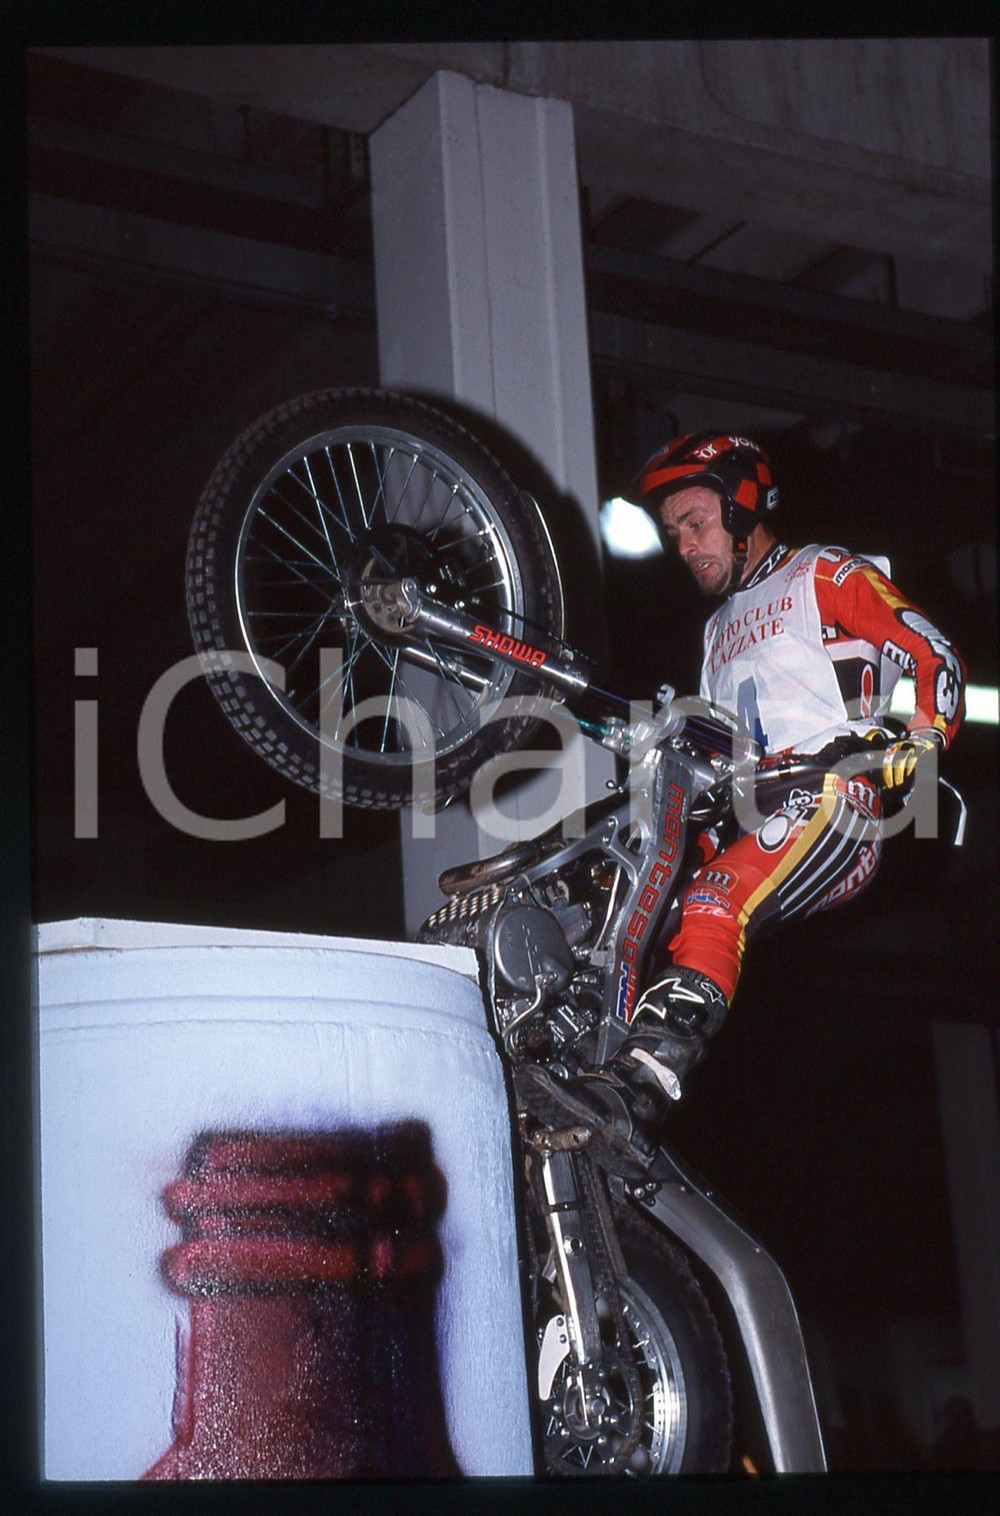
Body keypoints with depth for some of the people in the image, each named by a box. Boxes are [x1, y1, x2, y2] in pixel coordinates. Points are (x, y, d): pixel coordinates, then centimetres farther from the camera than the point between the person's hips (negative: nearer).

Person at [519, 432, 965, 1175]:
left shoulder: (826, 576, 11)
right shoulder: (720, 631, 34)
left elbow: (933, 656, 1)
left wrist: (917, 743, -14)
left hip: (835, 808, -8)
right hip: (744, 820, 8)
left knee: (713, 904, -34)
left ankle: (636, 1097, -52)